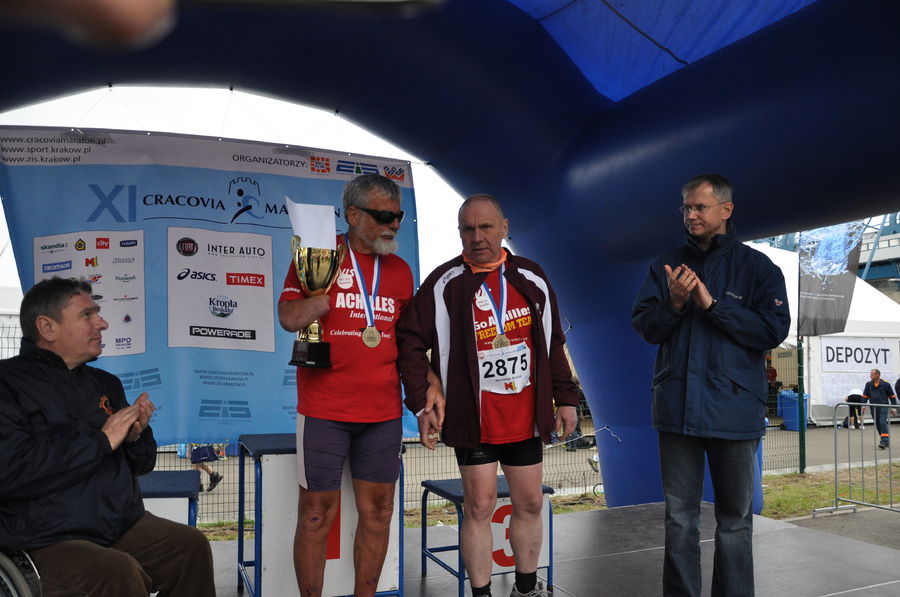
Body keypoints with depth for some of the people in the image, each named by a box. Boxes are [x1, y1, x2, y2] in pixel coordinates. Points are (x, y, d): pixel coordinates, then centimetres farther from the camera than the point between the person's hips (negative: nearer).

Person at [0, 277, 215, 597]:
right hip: (48, 542, -6)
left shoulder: (105, 383, 15)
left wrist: (136, 435, -1)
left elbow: (141, 463, 22)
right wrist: (101, 441, -16)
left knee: (192, 545, -11)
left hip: (124, 524, 7)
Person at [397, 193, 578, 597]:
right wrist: (422, 404, -11)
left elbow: (553, 343, 12)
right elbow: (412, 341, -6)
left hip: (526, 416, 4)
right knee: (479, 506, 3)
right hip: (473, 417, -4)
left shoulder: (531, 278, 6)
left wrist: (565, 398, 9)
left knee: (530, 503, 14)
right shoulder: (445, 283, -6)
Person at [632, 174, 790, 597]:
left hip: (734, 411, -2)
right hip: (676, 408, 2)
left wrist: (712, 304, -14)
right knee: (679, 518, 10)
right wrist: (673, 304, -15)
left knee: (735, 519, 10)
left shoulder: (757, 267, 2)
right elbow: (642, 326, 4)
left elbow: (774, 330, -9)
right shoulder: (667, 265, 10)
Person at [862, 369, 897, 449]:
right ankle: (886, 440, 24)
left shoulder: (885, 384, -2)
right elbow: (865, 396, 10)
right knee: (878, 425, 9)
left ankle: (884, 442, -20)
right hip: (873, 408, 4)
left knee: (883, 423, -16)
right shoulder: (868, 384, 5)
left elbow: (892, 396, 5)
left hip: (883, 407, -4)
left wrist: (893, 408, 2)